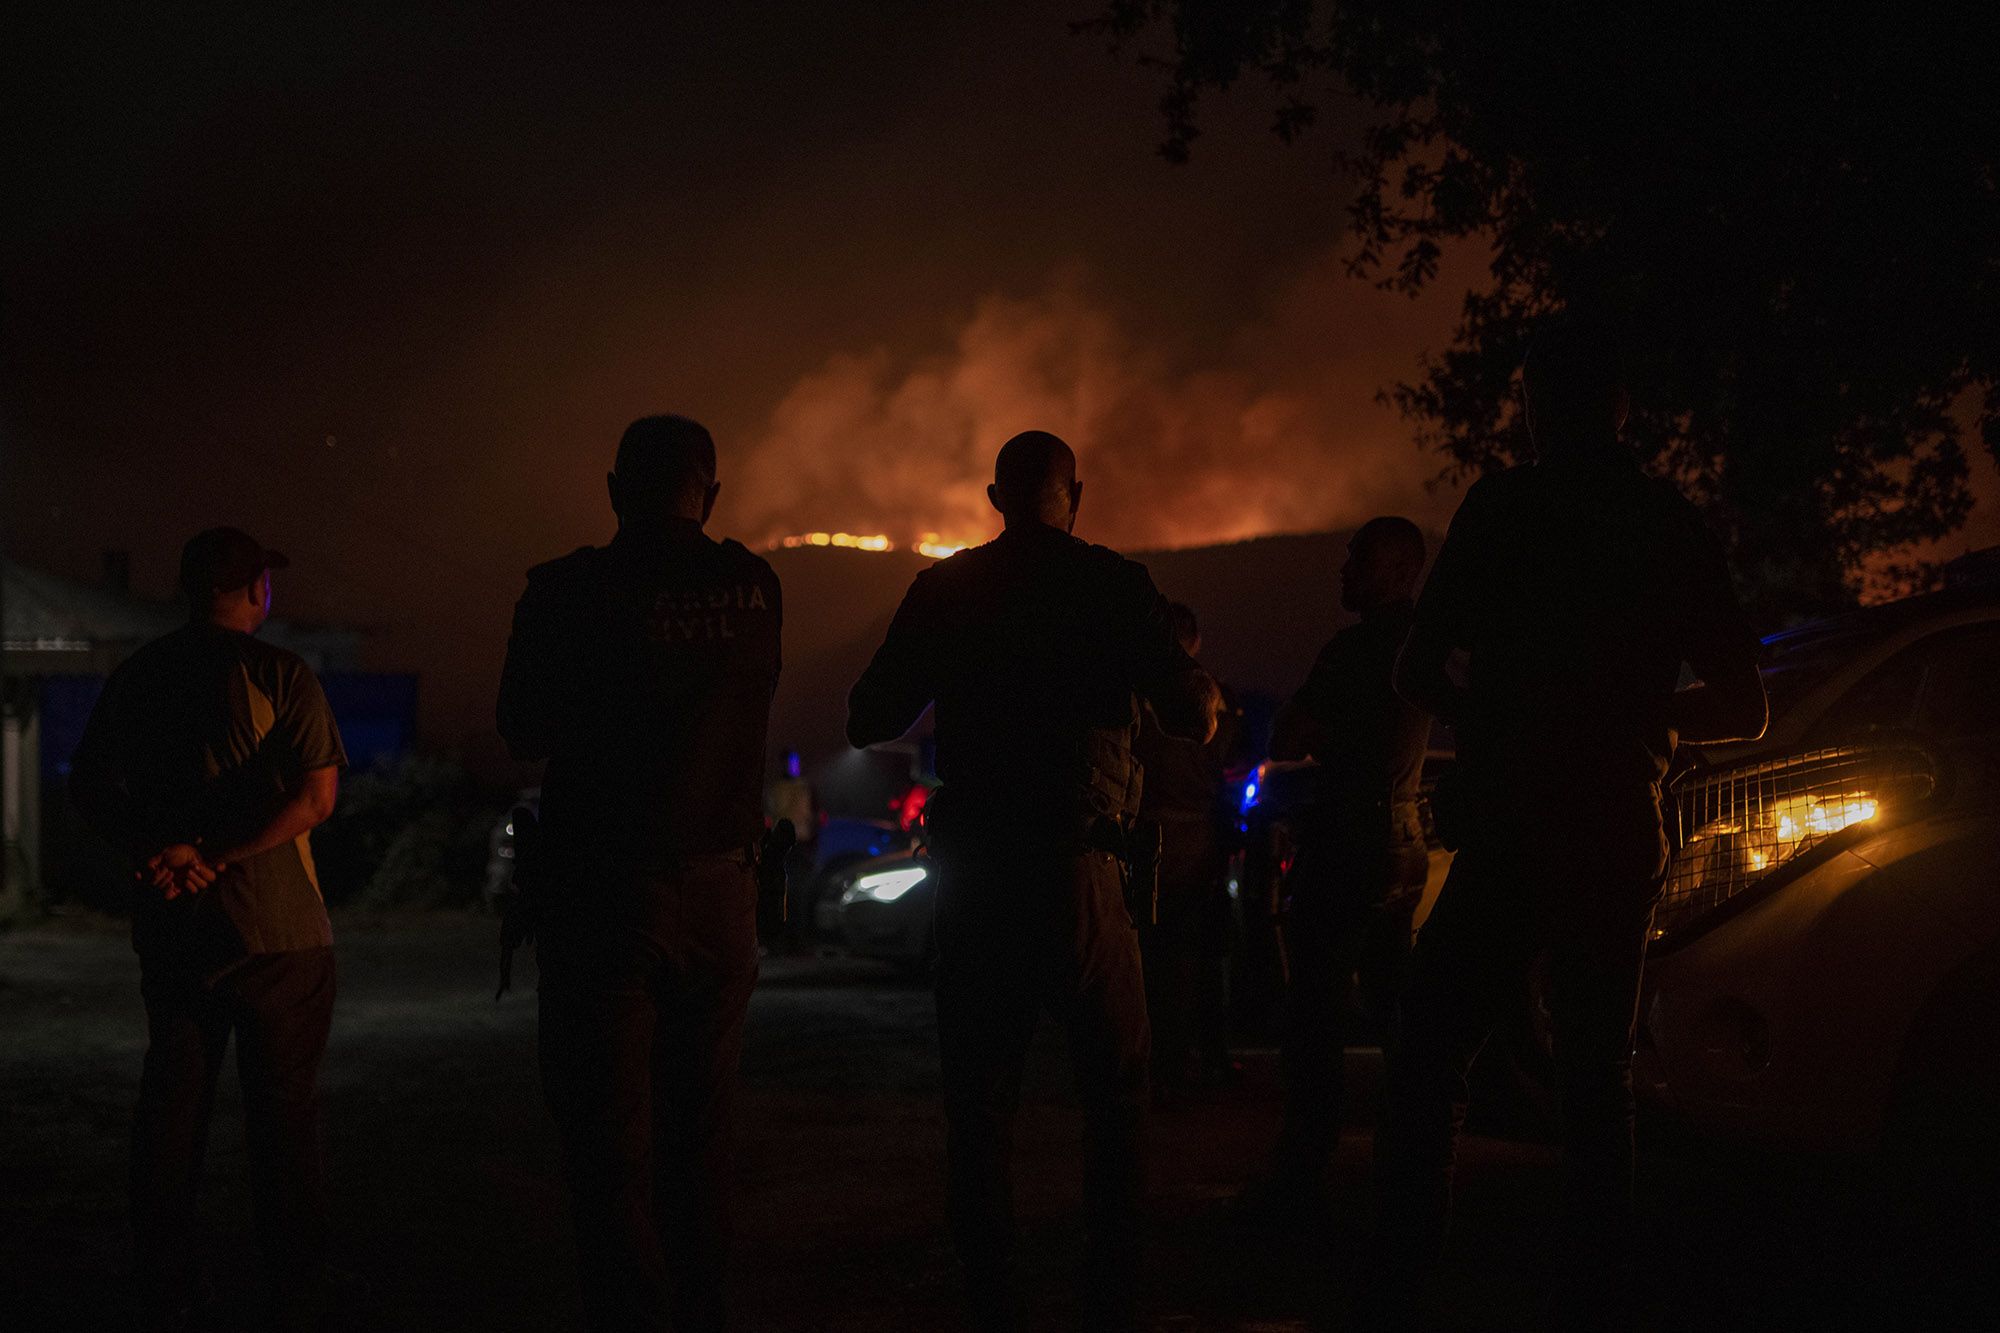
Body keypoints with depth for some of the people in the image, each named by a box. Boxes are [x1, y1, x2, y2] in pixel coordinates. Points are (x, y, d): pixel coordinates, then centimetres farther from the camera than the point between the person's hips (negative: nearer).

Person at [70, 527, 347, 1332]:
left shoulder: (138, 677, 7)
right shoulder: (278, 675, -8)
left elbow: (88, 786, 6)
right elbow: (317, 795, -17)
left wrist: (159, 852, -6)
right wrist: (215, 858, -15)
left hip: (171, 926, 4)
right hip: (274, 926, -4)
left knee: (170, 1110, 11)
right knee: (282, 1114, 3)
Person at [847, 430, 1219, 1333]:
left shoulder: (943, 591, 4)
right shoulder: (1113, 585, -3)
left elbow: (868, 722, 8)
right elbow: (1192, 716, -8)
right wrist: (1205, 690, 15)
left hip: (972, 876, 2)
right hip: (1078, 872, -2)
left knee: (979, 1105, 8)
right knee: (1116, 1094, 10)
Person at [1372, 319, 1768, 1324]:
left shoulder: (1505, 506, -3)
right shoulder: (1675, 527, 10)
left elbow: (1419, 671, -5)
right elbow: (1743, 707, 13)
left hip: (1508, 833, -4)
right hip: (1620, 845, 4)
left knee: (1427, 1055, 1)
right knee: (1596, 1081, 10)